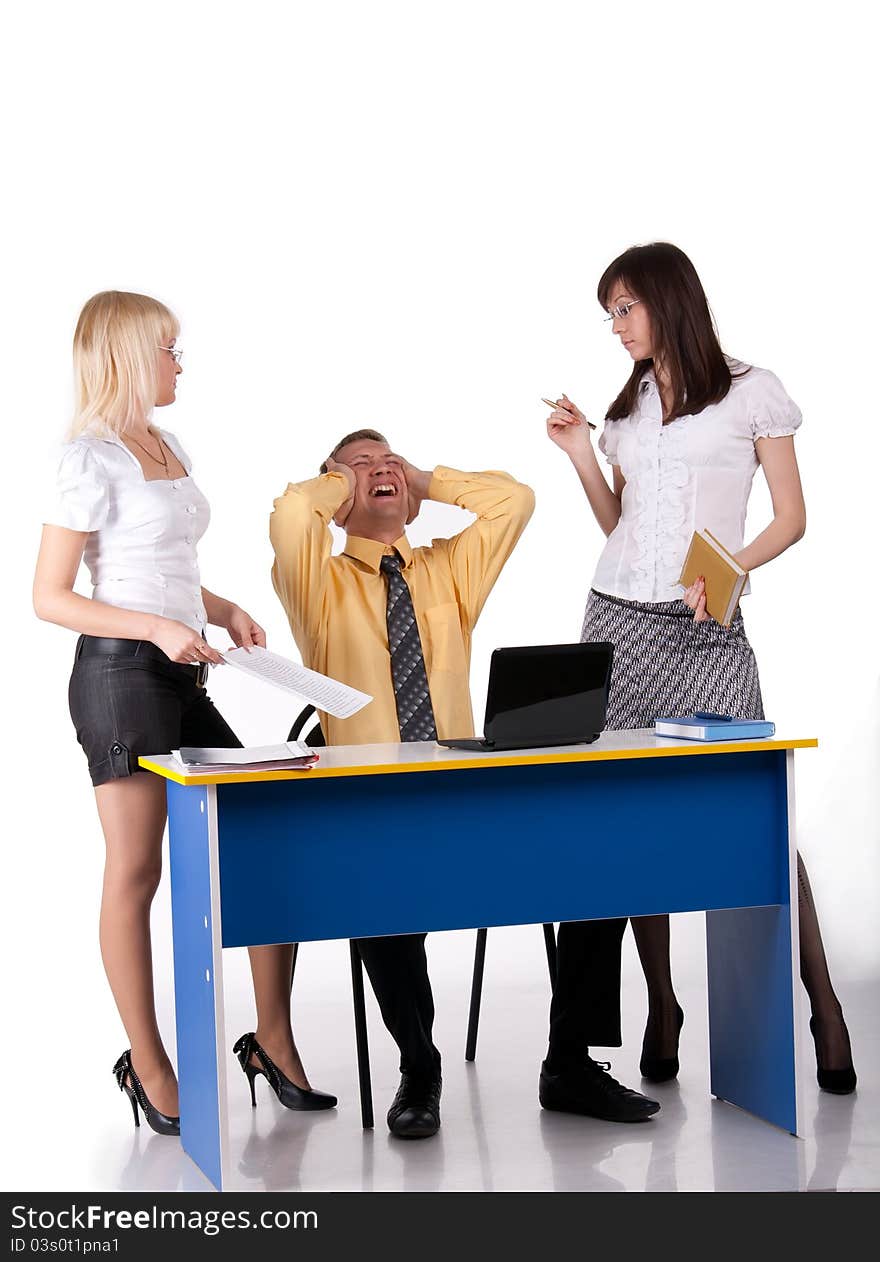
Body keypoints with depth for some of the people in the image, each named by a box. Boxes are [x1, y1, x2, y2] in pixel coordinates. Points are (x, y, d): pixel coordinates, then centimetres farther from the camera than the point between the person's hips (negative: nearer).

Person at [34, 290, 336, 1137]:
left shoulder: (170, 450, 16)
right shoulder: (93, 459, -9)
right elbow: (50, 598, -12)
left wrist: (225, 611, 6)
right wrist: (158, 629, -21)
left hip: (181, 678, 8)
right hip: (119, 675, -8)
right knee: (135, 873, -1)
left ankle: (274, 1038, 14)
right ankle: (148, 1066, 10)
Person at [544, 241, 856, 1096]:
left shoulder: (751, 392, 3)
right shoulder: (628, 406, 17)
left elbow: (790, 518, 0)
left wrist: (730, 568, -15)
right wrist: (581, 455, 6)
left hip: (706, 630, -4)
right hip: (618, 619, 5)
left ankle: (821, 1003, -3)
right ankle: (661, 1008, 10)